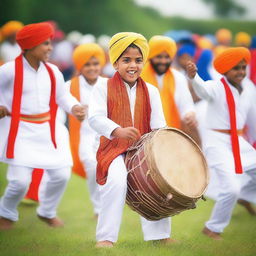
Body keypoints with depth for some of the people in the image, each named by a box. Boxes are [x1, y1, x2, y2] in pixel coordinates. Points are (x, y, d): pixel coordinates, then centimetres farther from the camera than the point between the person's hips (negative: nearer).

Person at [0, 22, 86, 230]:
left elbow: (63, 96, 14)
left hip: (48, 131, 5)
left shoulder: (52, 72, 3)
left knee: (61, 174, 2)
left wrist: (75, 108, -4)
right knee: (20, 180, -11)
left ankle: (47, 212, 30)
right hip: (20, 132, -5)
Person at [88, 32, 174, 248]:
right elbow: (95, 117, -13)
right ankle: (105, 237, -19)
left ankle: (159, 233, 2)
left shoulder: (150, 91, 11)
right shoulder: (104, 88, 1)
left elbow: (159, 125, 4)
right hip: (114, 149, -4)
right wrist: (117, 130, -31)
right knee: (117, 180, -29)